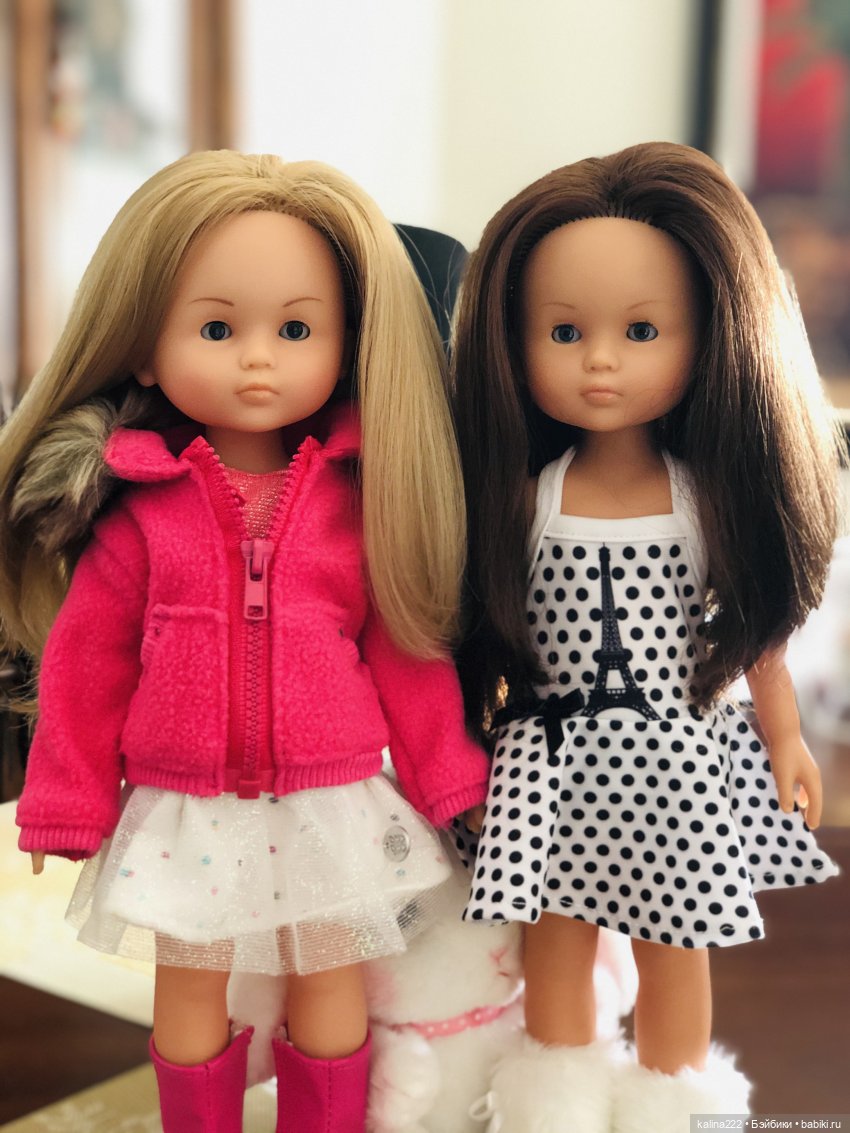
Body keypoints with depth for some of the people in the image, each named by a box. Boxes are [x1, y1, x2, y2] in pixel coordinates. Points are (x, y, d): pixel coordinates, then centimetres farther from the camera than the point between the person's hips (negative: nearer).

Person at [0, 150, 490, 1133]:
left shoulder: (361, 503, -6)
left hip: (331, 805, 0)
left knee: (330, 985, 16)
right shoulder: (138, 512, -8)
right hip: (185, 813, 0)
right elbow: (85, 665, -2)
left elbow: (408, 649, 0)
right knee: (190, 989, 17)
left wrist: (449, 781, 3)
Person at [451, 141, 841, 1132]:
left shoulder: (713, 500, -7)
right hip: (552, 766, 1)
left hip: (675, 766, 0)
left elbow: (757, 625, 2)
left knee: (673, 950, 15)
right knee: (554, 942, 15)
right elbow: (490, 626, 0)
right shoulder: (521, 501, -7)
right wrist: (477, 728, 1)